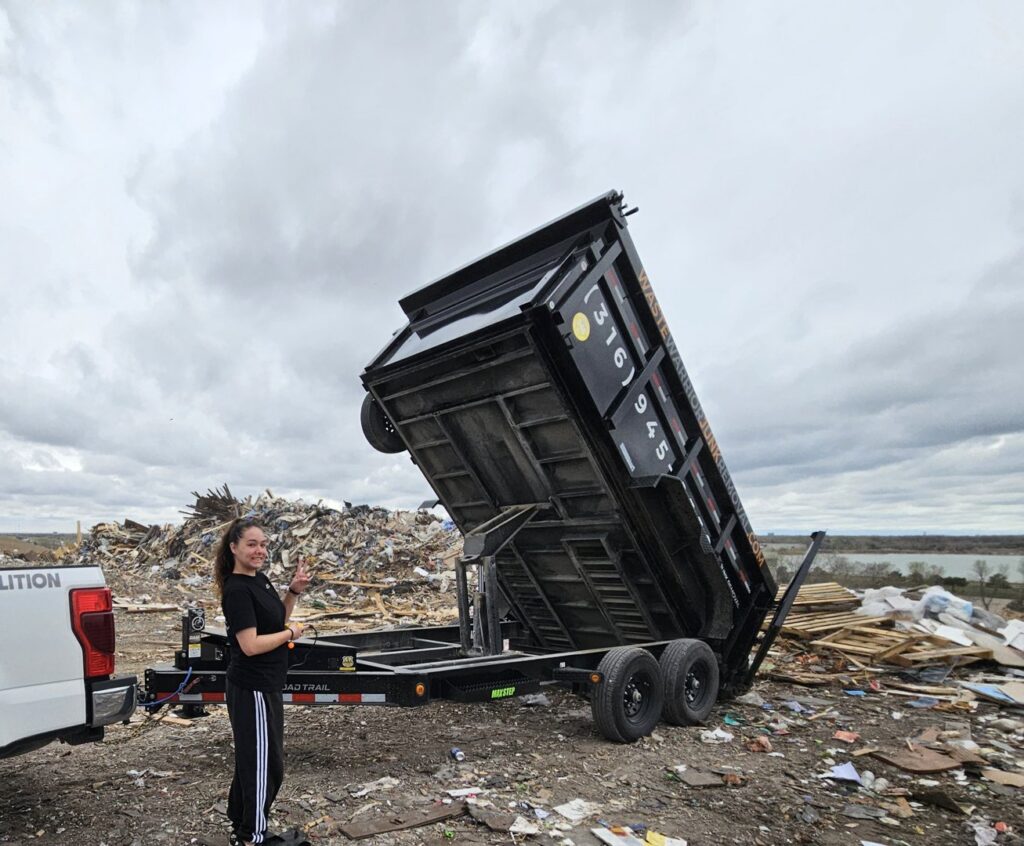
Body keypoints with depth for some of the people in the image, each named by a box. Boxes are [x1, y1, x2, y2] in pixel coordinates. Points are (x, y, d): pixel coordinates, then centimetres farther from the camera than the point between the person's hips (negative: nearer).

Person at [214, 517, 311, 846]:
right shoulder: (237, 589, -21)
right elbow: (250, 645, -26)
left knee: (252, 759, 21)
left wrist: (294, 591, 0)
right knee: (265, 764, 3)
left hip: (264, 686, 9)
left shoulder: (260, 580, 6)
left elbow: (276, 619, 15)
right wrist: (291, 633, -13)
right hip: (252, 689, -9)